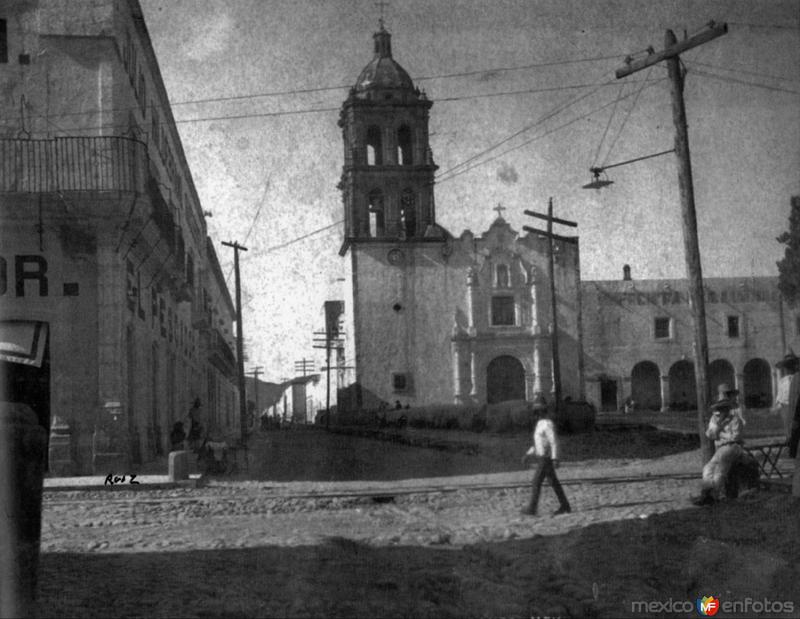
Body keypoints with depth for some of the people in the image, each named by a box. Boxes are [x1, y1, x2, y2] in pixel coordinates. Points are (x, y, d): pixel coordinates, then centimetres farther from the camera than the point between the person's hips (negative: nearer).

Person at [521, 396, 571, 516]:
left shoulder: (548, 424, -17)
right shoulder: (541, 423, 16)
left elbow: (554, 442, -22)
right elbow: (538, 443, 23)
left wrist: (555, 459, -27)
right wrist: (527, 455, 18)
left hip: (546, 459, -10)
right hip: (544, 458, 10)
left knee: (536, 482, -8)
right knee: (554, 483, 11)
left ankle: (532, 508, -4)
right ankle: (565, 506, 14)